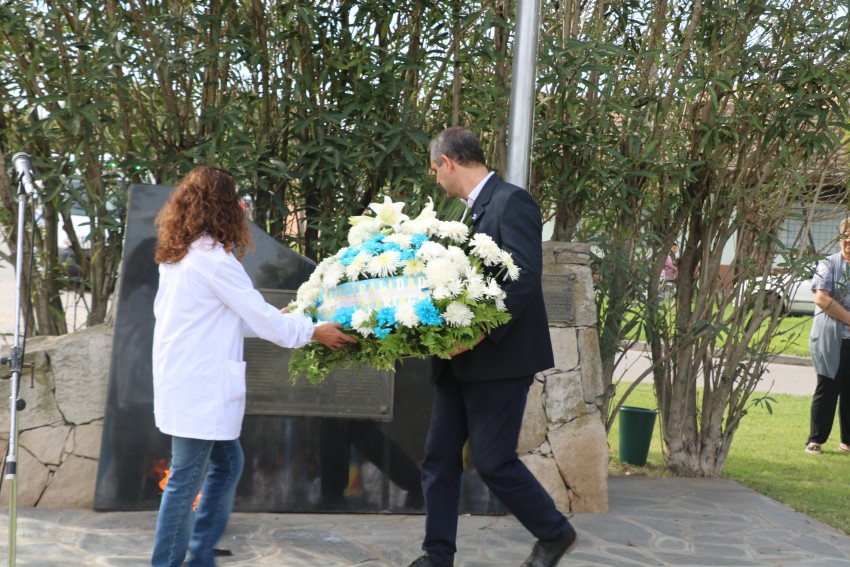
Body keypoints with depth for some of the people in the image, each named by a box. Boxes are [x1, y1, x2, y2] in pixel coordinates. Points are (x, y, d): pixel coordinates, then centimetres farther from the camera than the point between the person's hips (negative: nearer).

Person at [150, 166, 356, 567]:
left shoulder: (177, 255, 12)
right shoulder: (212, 258, -17)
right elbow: (261, 318, -12)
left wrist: (270, 319, 19)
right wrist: (314, 331, -1)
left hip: (188, 381, 10)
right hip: (198, 387, -10)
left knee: (227, 463, 18)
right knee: (186, 480, -2)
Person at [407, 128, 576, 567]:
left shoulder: (511, 202, -13)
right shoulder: (473, 210, 15)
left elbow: (525, 278, -22)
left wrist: (482, 331, -28)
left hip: (500, 357, -9)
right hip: (462, 361, 9)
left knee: (493, 460, -3)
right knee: (439, 459, 8)